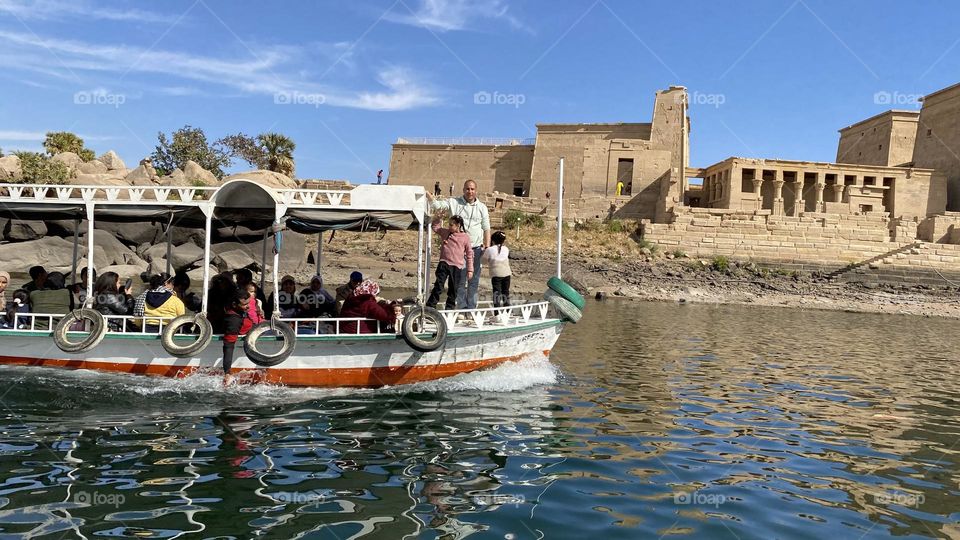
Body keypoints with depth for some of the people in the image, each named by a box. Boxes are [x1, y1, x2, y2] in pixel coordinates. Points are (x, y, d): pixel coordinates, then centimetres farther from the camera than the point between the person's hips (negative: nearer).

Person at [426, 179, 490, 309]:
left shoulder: (482, 207, 6)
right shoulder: (454, 203, 2)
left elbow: (486, 229, 8)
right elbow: (437, 205, -5)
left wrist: (487, 248, 2)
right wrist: (426, 193, -21)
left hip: (476, 248, 1)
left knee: (474, 280, 5)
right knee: (460, 279, 2)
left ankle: (471, 307, 12)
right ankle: (461, 307, 9)